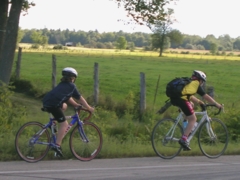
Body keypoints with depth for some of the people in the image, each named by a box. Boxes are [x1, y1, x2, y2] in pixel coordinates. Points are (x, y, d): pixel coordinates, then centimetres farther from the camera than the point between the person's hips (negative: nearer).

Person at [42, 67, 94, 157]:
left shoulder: (61, 85, 29)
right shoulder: (71, 86, 10)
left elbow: (68, 98, 39)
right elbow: (80, 99, 17)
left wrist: (76, 105, 45)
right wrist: (89, 108, 27)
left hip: (46, 102, 8)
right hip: (53, 105, -8)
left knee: (64, 106, 34)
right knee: (64, 124, -2)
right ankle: (57, 145, -11)